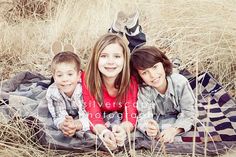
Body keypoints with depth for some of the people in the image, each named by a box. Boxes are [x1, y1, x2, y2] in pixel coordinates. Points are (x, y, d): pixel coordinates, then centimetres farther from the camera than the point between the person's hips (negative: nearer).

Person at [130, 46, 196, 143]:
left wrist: (174, 130, -38)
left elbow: (188, 113, -20)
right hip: (156, 120, 1)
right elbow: (144, 116, -27)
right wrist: (148, 128, -53)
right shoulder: (144, 90, -21)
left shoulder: (180, 83, -24)